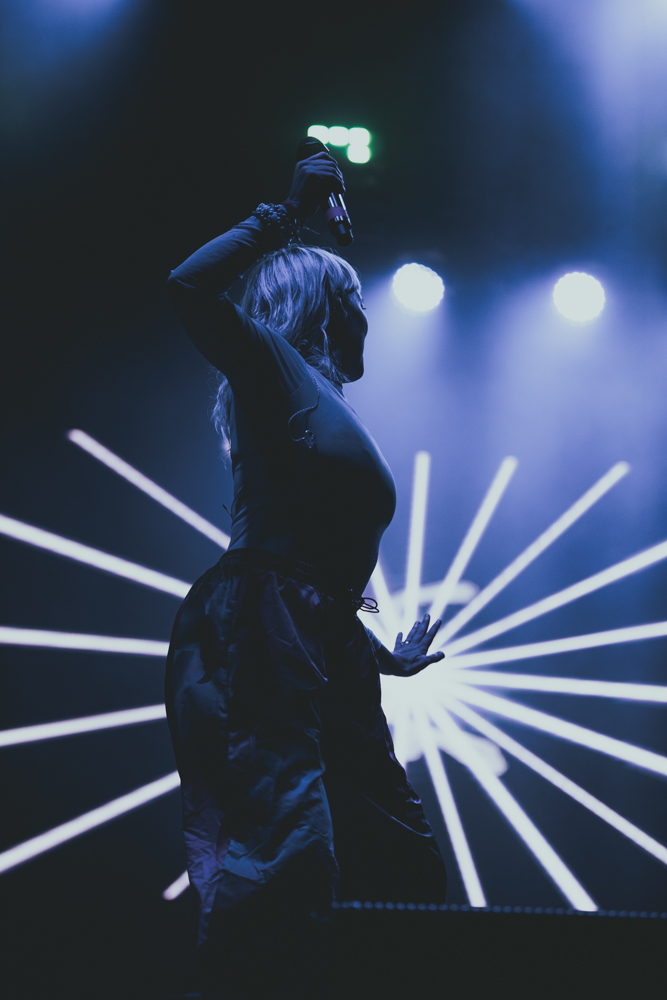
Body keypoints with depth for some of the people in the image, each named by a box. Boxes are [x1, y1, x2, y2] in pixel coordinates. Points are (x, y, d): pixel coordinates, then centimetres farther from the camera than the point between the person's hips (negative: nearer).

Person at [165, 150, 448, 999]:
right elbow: (191, 289, -17)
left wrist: (384, 656, 42)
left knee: (398, 867, 7)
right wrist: (290, 213, -8)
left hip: (323, 658, 9)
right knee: (274, 844, -20)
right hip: (256, 641, -9)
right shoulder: (275, 374, 4)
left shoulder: (328, 412, 28)